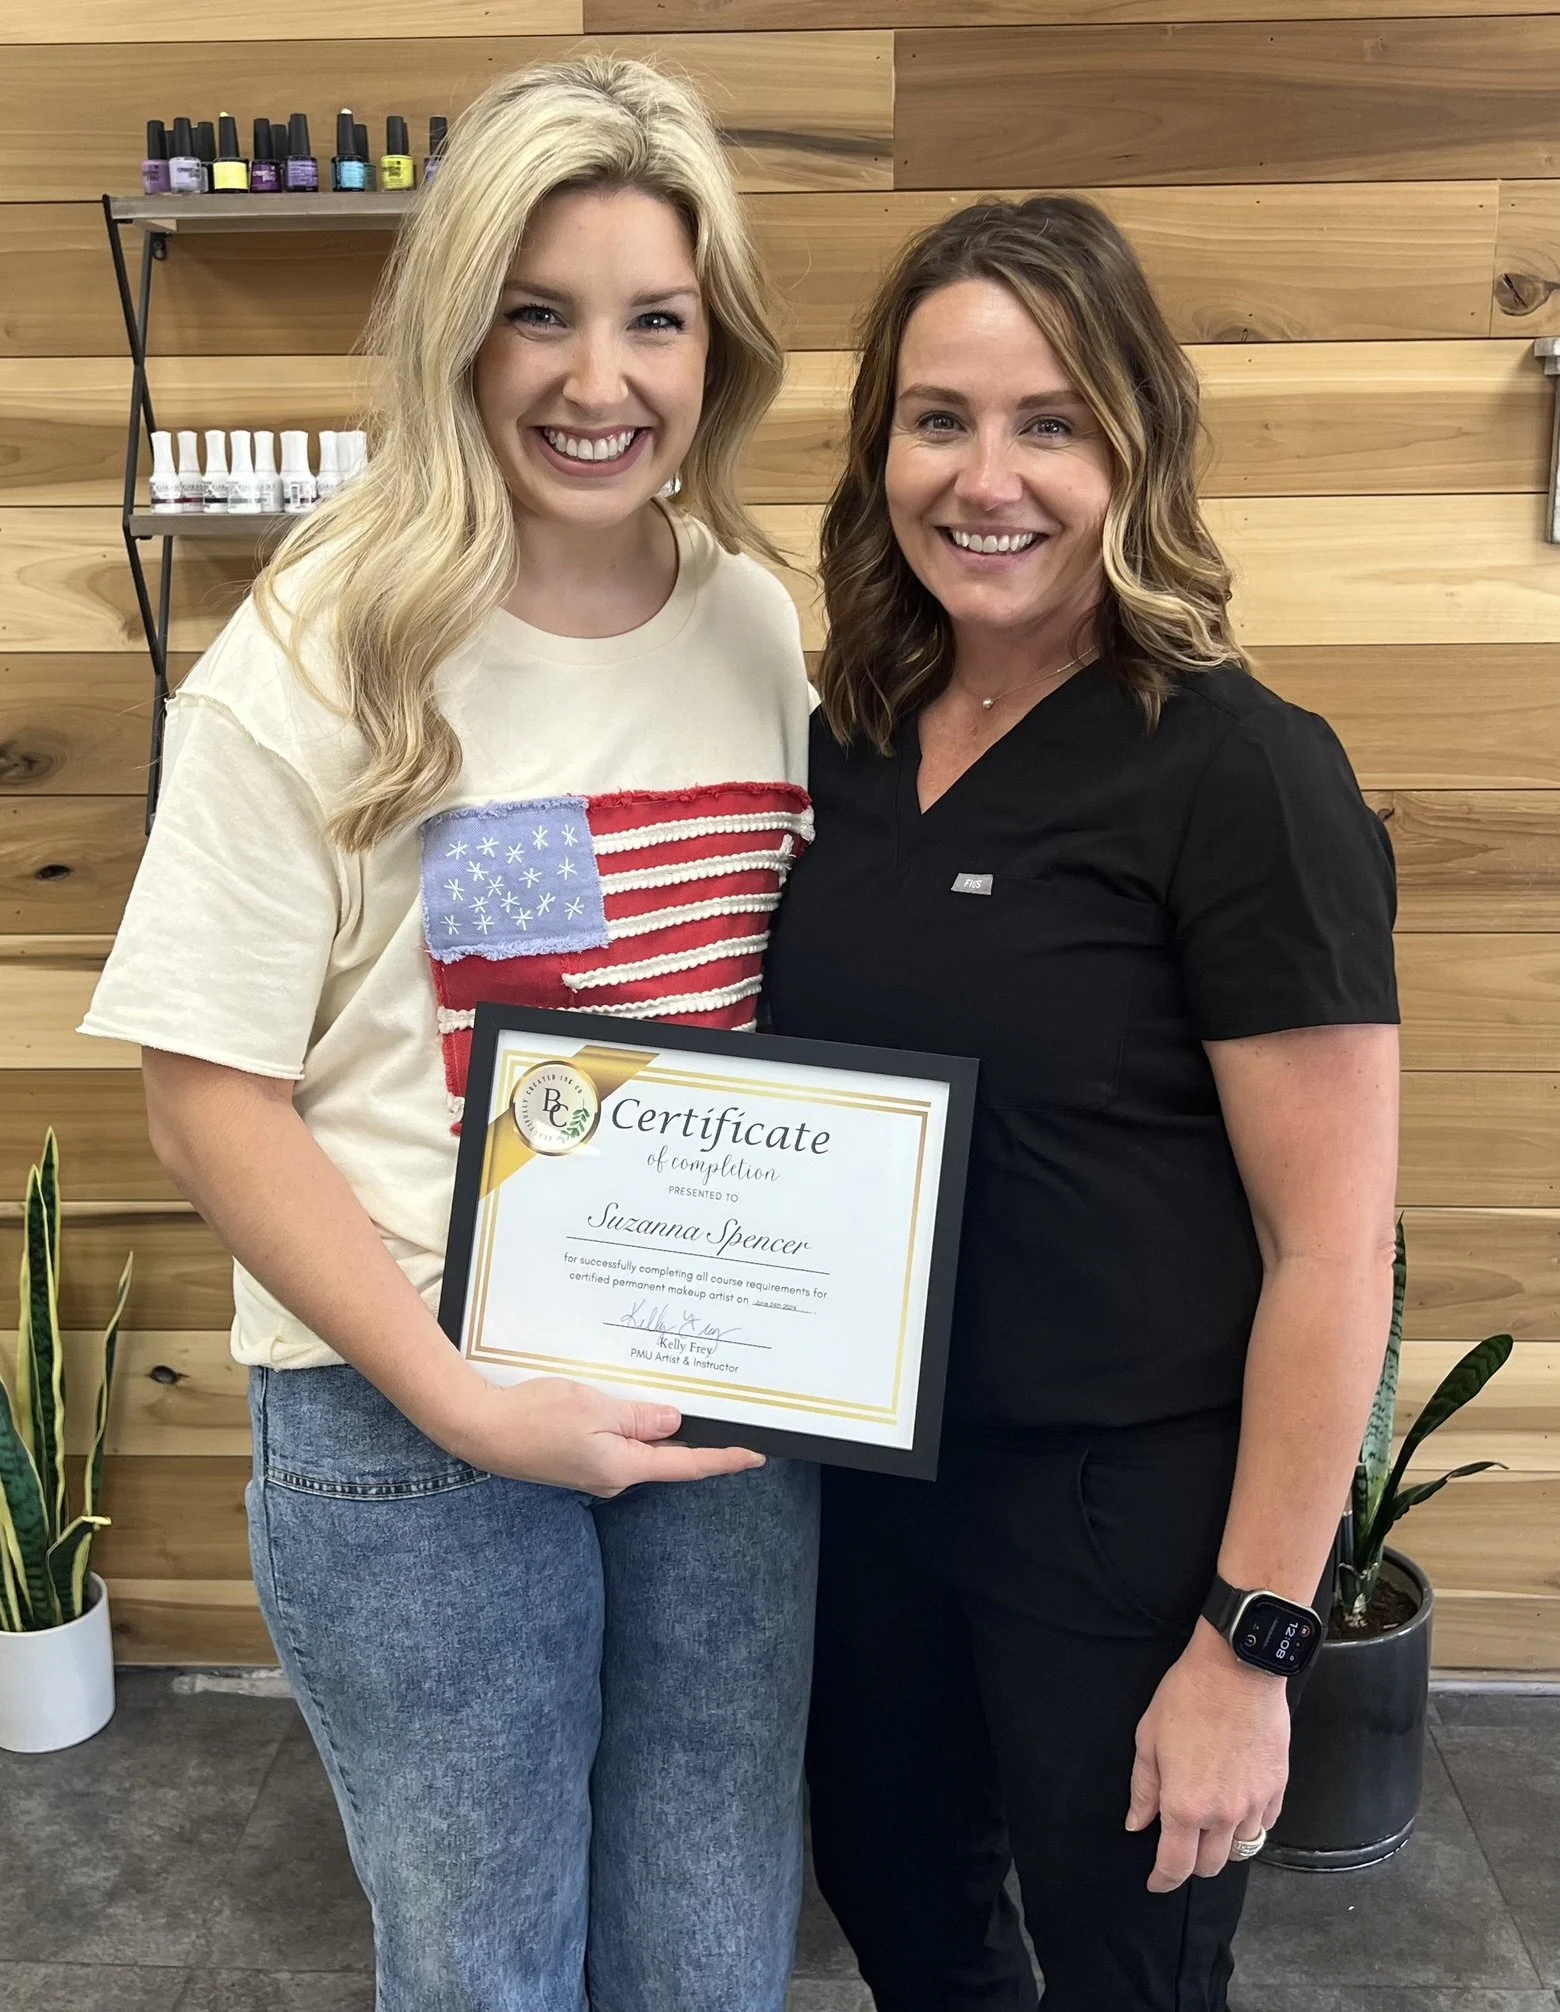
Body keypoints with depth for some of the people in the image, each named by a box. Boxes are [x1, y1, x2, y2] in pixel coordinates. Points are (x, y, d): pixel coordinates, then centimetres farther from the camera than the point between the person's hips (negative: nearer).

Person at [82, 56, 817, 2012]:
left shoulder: (761, 626, 1)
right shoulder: (319, 663, -12)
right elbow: (209, 1102, -12)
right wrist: (461, 1402, -17)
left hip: (728, 1399, 4)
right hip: (412, 1421, -3)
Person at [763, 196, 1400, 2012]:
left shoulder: (1242, 775, -18)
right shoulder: (845, 741, 0)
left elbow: (1333, 1255, -17)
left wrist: (1248, 1642, -16)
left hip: (1125, 1511, -5)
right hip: (869, 1477, 6)